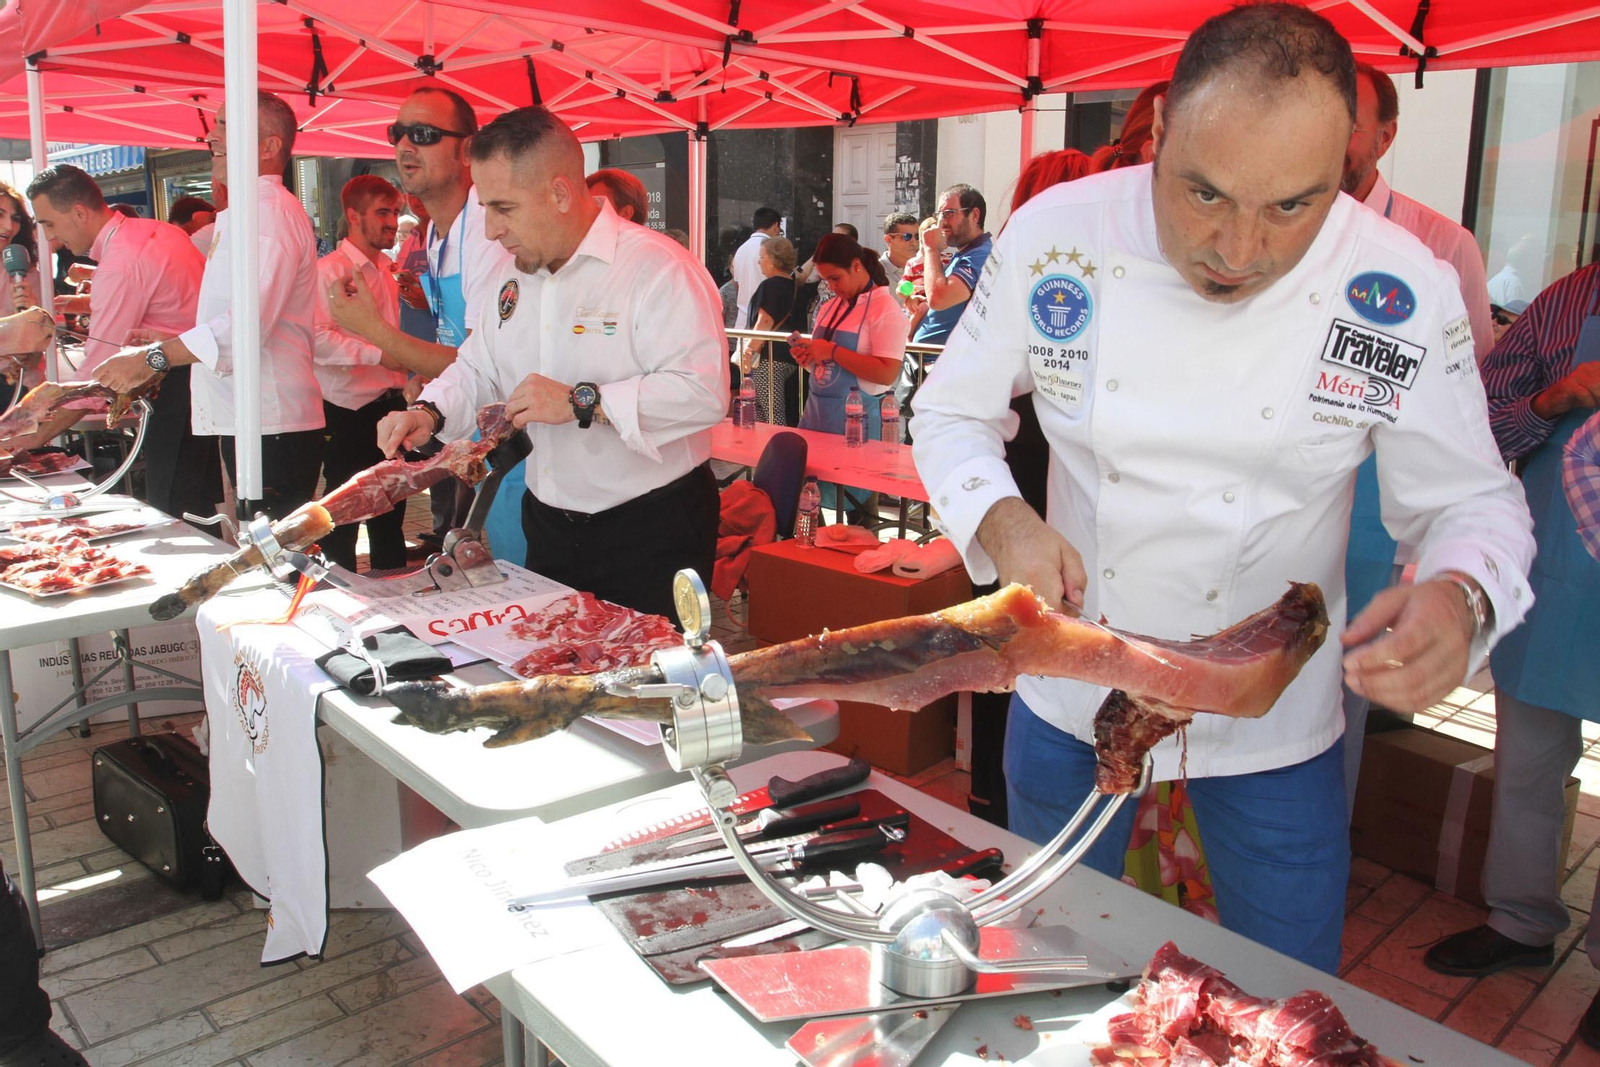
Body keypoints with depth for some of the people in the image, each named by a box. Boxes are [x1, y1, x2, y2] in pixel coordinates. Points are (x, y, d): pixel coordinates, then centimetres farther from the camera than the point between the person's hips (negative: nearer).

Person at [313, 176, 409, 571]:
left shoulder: (385, 271, 15)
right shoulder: (330, 271, -11)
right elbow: (317, 338, -24)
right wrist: (378, 353, -27)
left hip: (388, 406, 8)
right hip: (350, 413, -8)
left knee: (390, 512, 16)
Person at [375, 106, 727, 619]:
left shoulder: (658, 268, -17)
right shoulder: (515, 275, 10)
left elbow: (704, 391, -27)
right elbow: (478, 369, 19)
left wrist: (581, 403, -27)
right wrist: (430, 413, -2)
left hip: (650, 536, -7)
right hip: (549, 532, 7)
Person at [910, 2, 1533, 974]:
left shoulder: (1404, 290, -17)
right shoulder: (1055, 236, -16)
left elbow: (1473, 499, -7)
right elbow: (953, 413, -5)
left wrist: (1460, 594, -31)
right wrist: (1003, 522, -26)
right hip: (1072, 700, 1)